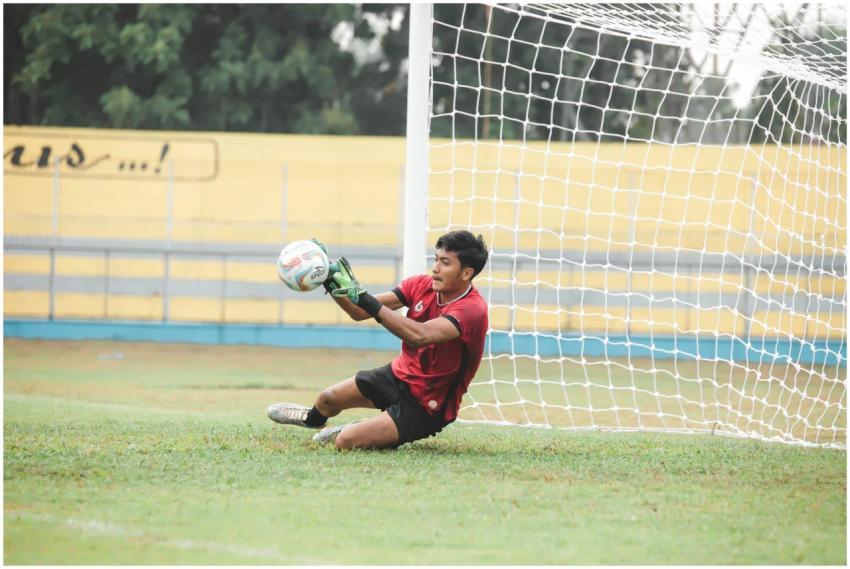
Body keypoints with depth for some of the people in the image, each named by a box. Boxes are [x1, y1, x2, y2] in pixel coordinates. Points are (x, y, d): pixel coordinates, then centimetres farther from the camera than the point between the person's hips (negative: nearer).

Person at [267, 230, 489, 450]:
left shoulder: (472, 309, -29)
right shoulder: (422, 285, -7)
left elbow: (419, 336, -44)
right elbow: (360, 312, -6)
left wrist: (363, 298, -47)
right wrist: (330, 282, -24)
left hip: (427, 405, -7)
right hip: (400, 375, 7)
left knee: (346, 442, -17)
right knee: (328, 399, 15)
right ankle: (313, 418, 52)